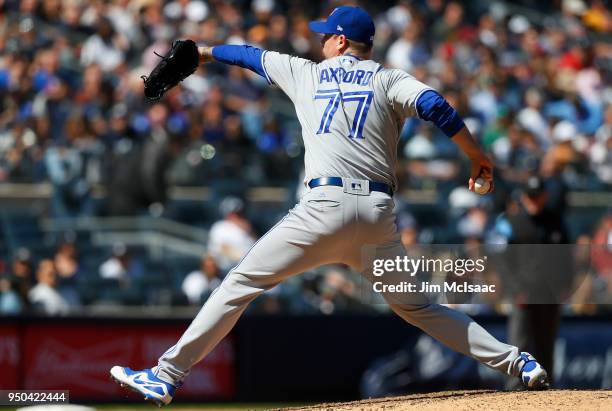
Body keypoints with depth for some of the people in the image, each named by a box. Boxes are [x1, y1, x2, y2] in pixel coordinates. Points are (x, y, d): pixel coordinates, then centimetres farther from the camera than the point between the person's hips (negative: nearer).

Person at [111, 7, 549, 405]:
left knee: (242, 283, 1)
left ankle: (168, 375, -5)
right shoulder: (390, 80, 13)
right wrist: (477, 156, 3)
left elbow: (251, 56, 33)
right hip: (379, 215, 3)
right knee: (416, 307, 15)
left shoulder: (307, 73, 17)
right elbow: (434, 105, -5)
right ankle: (516, 363, 7)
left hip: (326, 205, -3)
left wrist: (205, 52, 51)